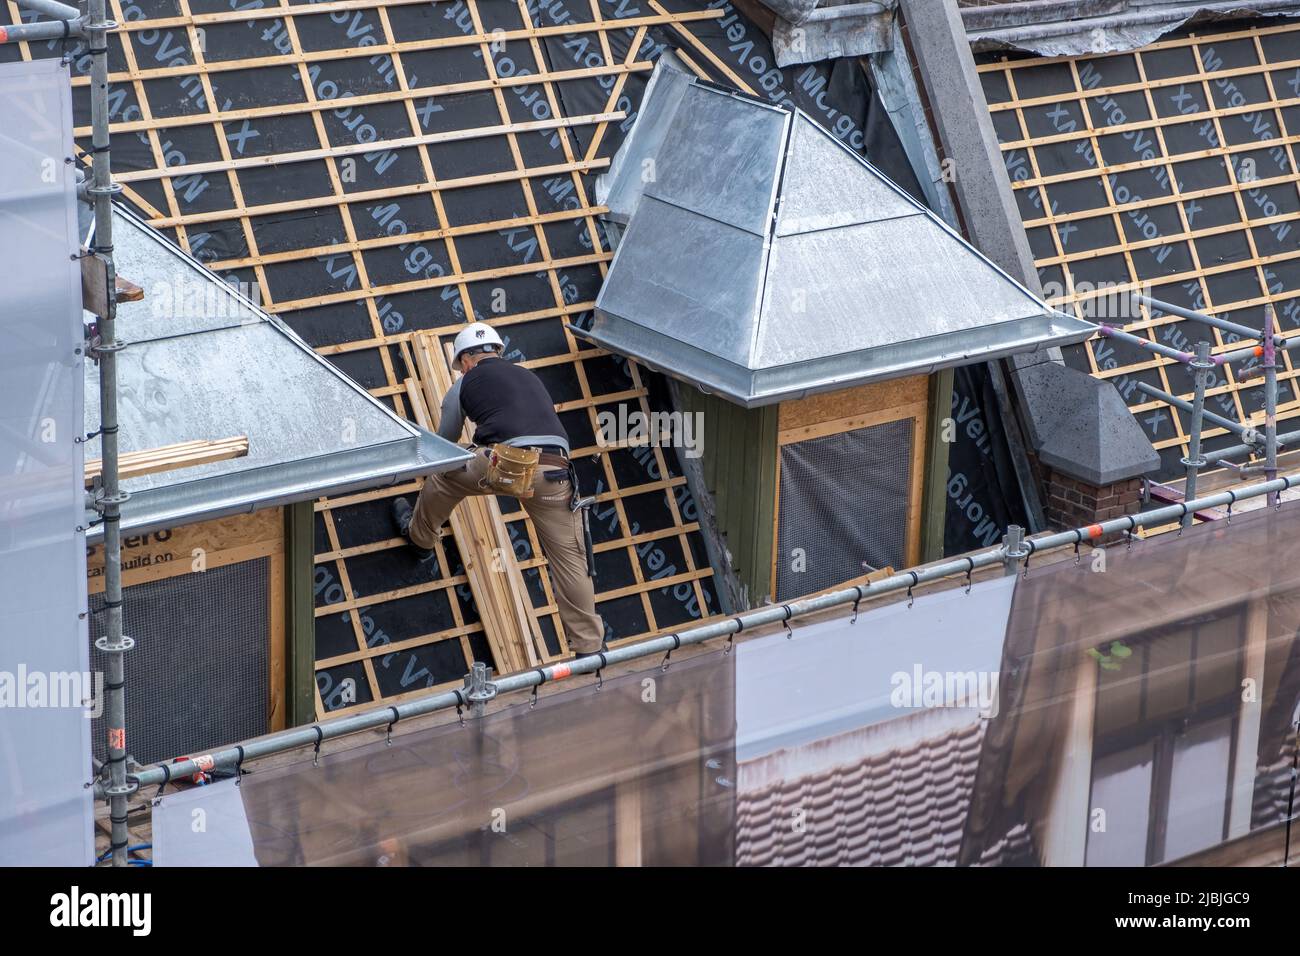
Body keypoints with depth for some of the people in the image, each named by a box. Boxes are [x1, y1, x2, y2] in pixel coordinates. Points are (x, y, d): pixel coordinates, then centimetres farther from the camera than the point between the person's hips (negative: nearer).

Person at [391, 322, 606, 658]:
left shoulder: (465, 383, 22)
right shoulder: (528, 377, 34)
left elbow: (444, 442, 36)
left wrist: (428, 469, 58)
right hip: (554, 469, 4)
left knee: (442, 475, 27)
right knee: (569, 557, 8)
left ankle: (420, 537, 50)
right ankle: (589, 647, 9)